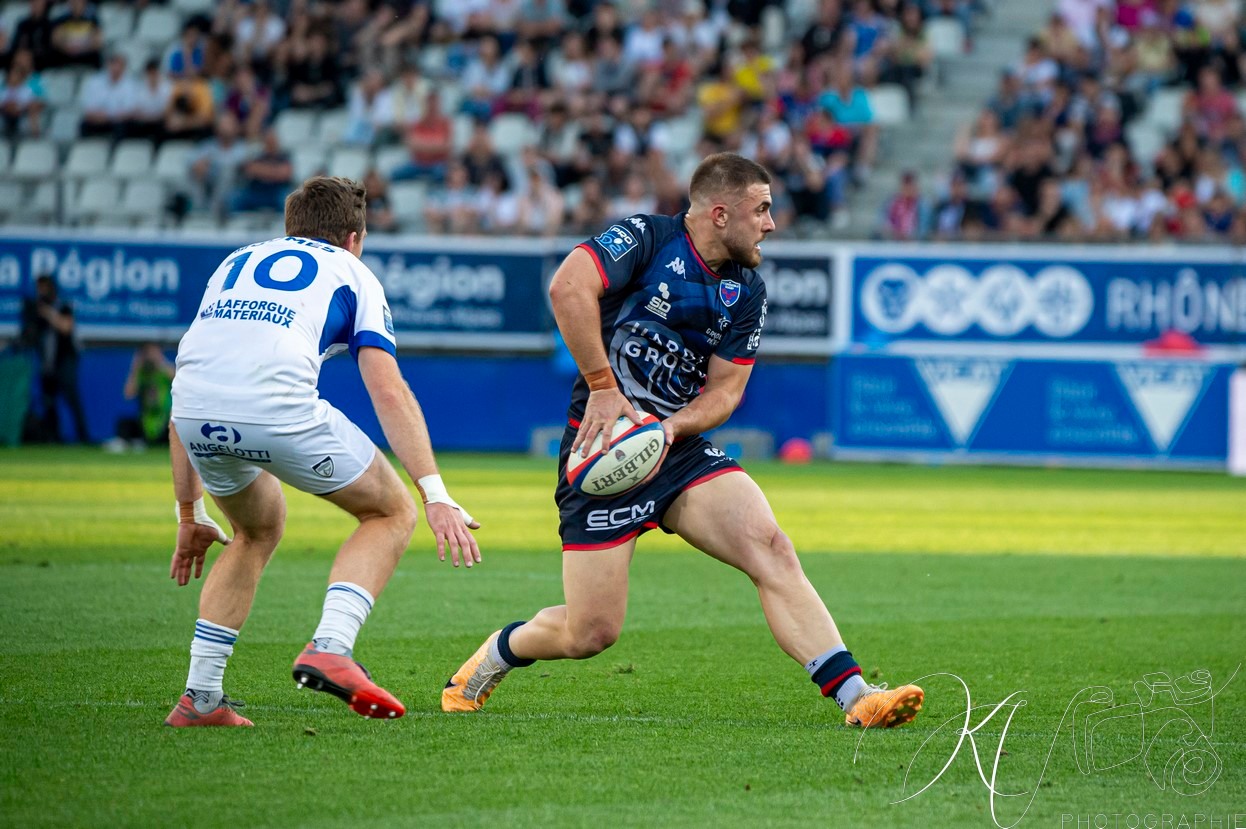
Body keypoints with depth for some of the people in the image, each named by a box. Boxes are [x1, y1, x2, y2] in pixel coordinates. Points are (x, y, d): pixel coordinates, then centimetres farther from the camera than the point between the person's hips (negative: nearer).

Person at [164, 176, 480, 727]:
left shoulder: (235, 264, 35)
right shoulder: (351, 274, 23)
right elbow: (389, 393, 7)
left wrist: (190, 516, 40)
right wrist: (437, 498, 1)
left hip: (195, 414, 5)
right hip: (278, 407, -5)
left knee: (259, 530, 32)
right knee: (392, 512, 17)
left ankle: (199, 697, 24)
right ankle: (330, 647, -4)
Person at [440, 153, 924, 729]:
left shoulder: (747, 291, 7)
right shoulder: (646, 238, -10)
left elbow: (725, 389, 5)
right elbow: (568, 287, -26)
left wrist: (669, 427, -15)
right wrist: (603, 389, -26)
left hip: (680, 447, 5)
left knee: (772, 550, -18)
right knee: (591, 633, -6)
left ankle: (854, 695, -23)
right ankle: (496, 653, 26)